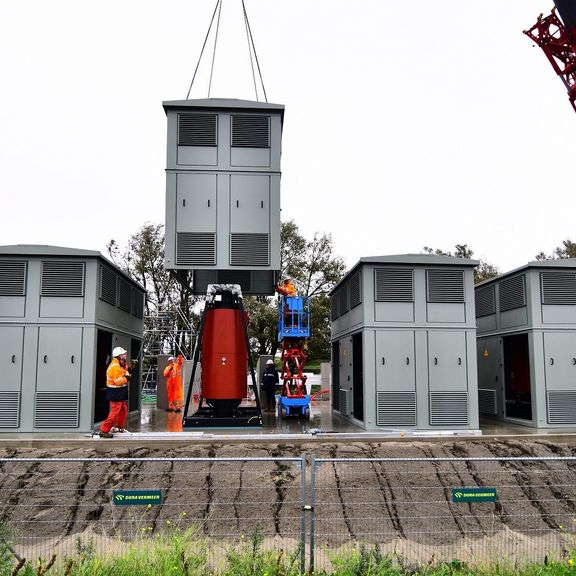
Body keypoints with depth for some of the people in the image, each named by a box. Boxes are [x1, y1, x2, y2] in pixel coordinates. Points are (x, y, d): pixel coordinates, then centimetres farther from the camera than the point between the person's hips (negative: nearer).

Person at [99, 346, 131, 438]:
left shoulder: (121, 365, 11)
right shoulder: (115, 366, -22)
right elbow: (118, 381, -27)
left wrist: (127, 371, -2)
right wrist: (126, 378, -12)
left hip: (120, 393, 11)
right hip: (115, 393, -11)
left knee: (123, 410, 20)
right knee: (115, 412, -9)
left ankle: (120, 427, 34)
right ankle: (104, 430, -4)